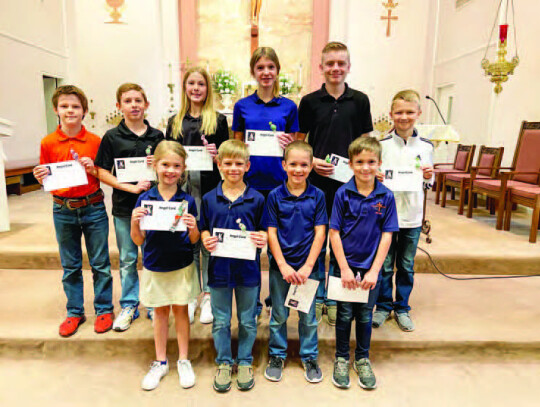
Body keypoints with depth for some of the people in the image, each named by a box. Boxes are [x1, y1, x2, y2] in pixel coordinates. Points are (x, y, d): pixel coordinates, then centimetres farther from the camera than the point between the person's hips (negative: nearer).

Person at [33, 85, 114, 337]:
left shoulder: (95, 142, -3)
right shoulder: (48, 143, 1)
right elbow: (46, 180, 7)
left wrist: (93, 169, -17)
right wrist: (41, 177, -14)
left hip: (93, 208, -1)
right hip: (63, 210, 2)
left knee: (100, 264, 7)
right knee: (70, 266, 13)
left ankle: (104, 309, 22)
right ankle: (74, 312, 28)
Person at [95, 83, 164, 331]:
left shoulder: (157, 136, 5)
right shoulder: (112, 137, 0)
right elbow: (102, 173, -3)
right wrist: (131, 187, -15)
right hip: (124, 207, 0)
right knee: (127, 259, 10)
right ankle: (129, 306, 25)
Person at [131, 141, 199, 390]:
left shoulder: (187, 201, -9)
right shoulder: (144, 200, -7)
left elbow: (193, 241, -5)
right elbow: (139, 241, -4)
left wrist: (193, 227, -26)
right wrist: (134, 223, -22)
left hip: (182, 267, -1)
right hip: (154, 267, 1)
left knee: (181, 311, 13)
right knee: (160, 313, 16)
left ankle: (183, 361, 31)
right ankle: (160, 362, 34)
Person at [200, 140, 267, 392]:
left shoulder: (256, 199, -3)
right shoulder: (209, 199, 0)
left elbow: (263, 230, 3)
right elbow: (204, 229, 7)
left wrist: (262, 239, -18)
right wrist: (206, 241, -13)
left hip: (248, 268, -1)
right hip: (219, 267, 1)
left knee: (247, 321, 14)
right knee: (221, 321, 15)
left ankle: (245, 362, 35)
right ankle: (223, 363, 35)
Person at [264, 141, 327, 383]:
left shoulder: (317, 196, -3)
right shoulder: (275, 196, -4)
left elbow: (320, 233, -4)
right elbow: (271, 233, -5)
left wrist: (307, 267, -11)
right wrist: (283, 265, -11)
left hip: (308, 266, 0)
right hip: (280, 265, 0)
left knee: (308, 316, 12)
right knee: (278, 315, 13)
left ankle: (309, 357, 32)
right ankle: (277, 356, 33)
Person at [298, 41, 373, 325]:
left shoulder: (360, 101, 5)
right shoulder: (310, 101, 3)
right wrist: (312, 161, -11)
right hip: (316, 181, 0)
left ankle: (335, 298, 26)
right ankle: (317, 296, 26)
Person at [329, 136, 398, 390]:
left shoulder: (386, 197, -5)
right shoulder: (343, 194, -9)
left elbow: (387, 235, -4)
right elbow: (334, 233, -8)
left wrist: (374, 271, -9)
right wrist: (344, 268, -11)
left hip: (371, 268, 1)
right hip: (346, 266, -1)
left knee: (365, 316, 15)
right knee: (345, 315, 11)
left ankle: (363, 360, 36)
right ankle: (341, 359, 32)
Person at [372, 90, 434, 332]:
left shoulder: (426, 146, 4)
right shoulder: (382, 145, -3)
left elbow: (429, 181, 12)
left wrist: (429, 176, -9)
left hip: (412, 215, 2)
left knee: (407, 265, 13)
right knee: (384, 264, 8)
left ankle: (402, 308, 29)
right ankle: (383, 306, 26)